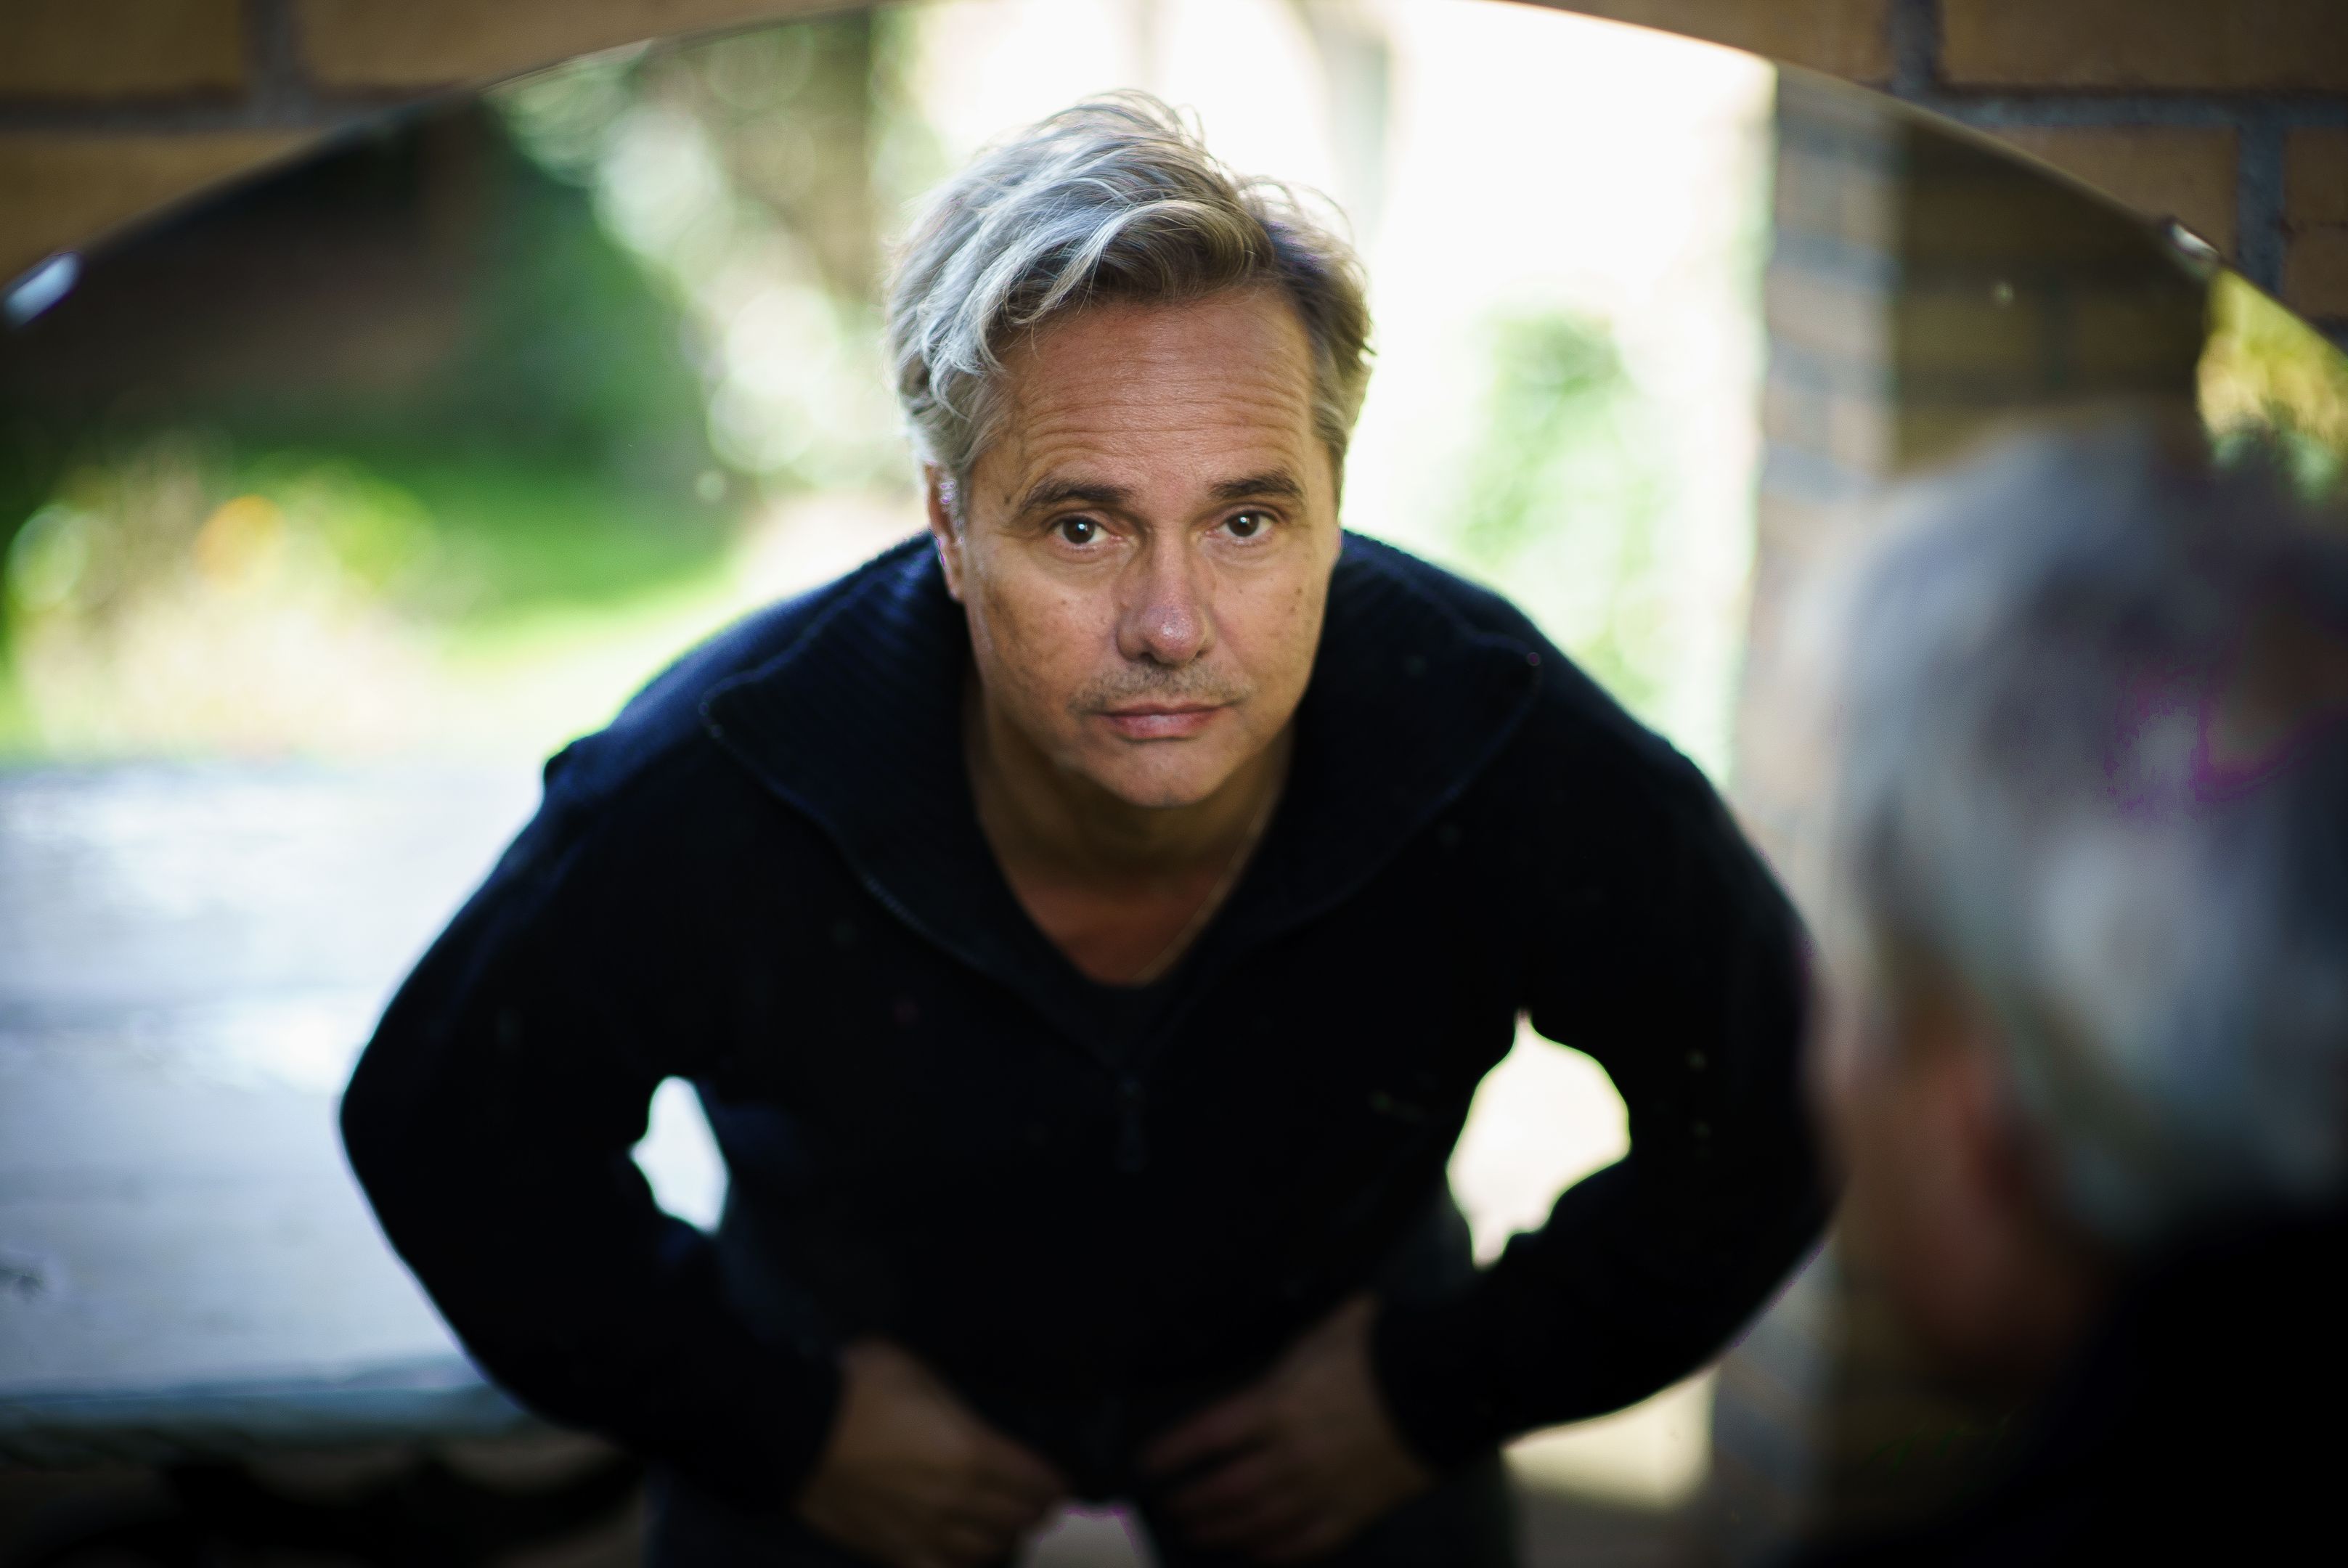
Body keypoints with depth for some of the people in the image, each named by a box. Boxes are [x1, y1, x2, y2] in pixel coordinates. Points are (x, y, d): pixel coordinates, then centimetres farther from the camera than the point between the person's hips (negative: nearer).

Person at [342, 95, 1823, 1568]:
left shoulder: (1515, 766, -34)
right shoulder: (711, 798, -36)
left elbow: (1767, 1117, -15)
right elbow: (448, 1136, -17)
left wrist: (1444, 1392, -11)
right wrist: (779, 1424, -12)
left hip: (1331, 1342, 1)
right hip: (858, 1361, 0)